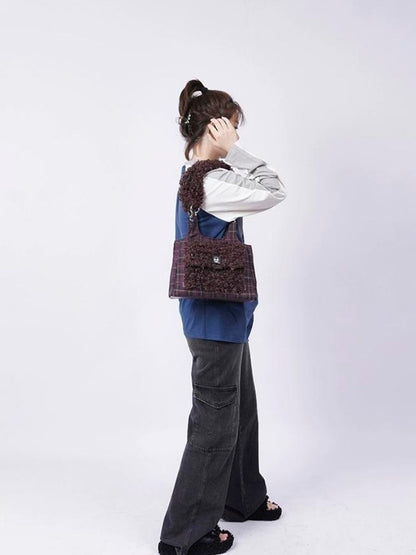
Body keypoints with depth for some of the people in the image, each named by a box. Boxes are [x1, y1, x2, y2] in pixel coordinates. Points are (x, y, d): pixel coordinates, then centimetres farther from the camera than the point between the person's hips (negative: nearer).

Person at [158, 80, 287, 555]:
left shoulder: (198, 176, 10)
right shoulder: (208, 183, -20)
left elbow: (262, 190, 17)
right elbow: (274, 191, -17)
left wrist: (227, 155, 6)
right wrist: (232, 151, -11)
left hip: (225, 316, 10)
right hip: (215, 319, -10)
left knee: (240, 410, 22)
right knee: (214, 422, 2)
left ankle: (243, 499, 42)